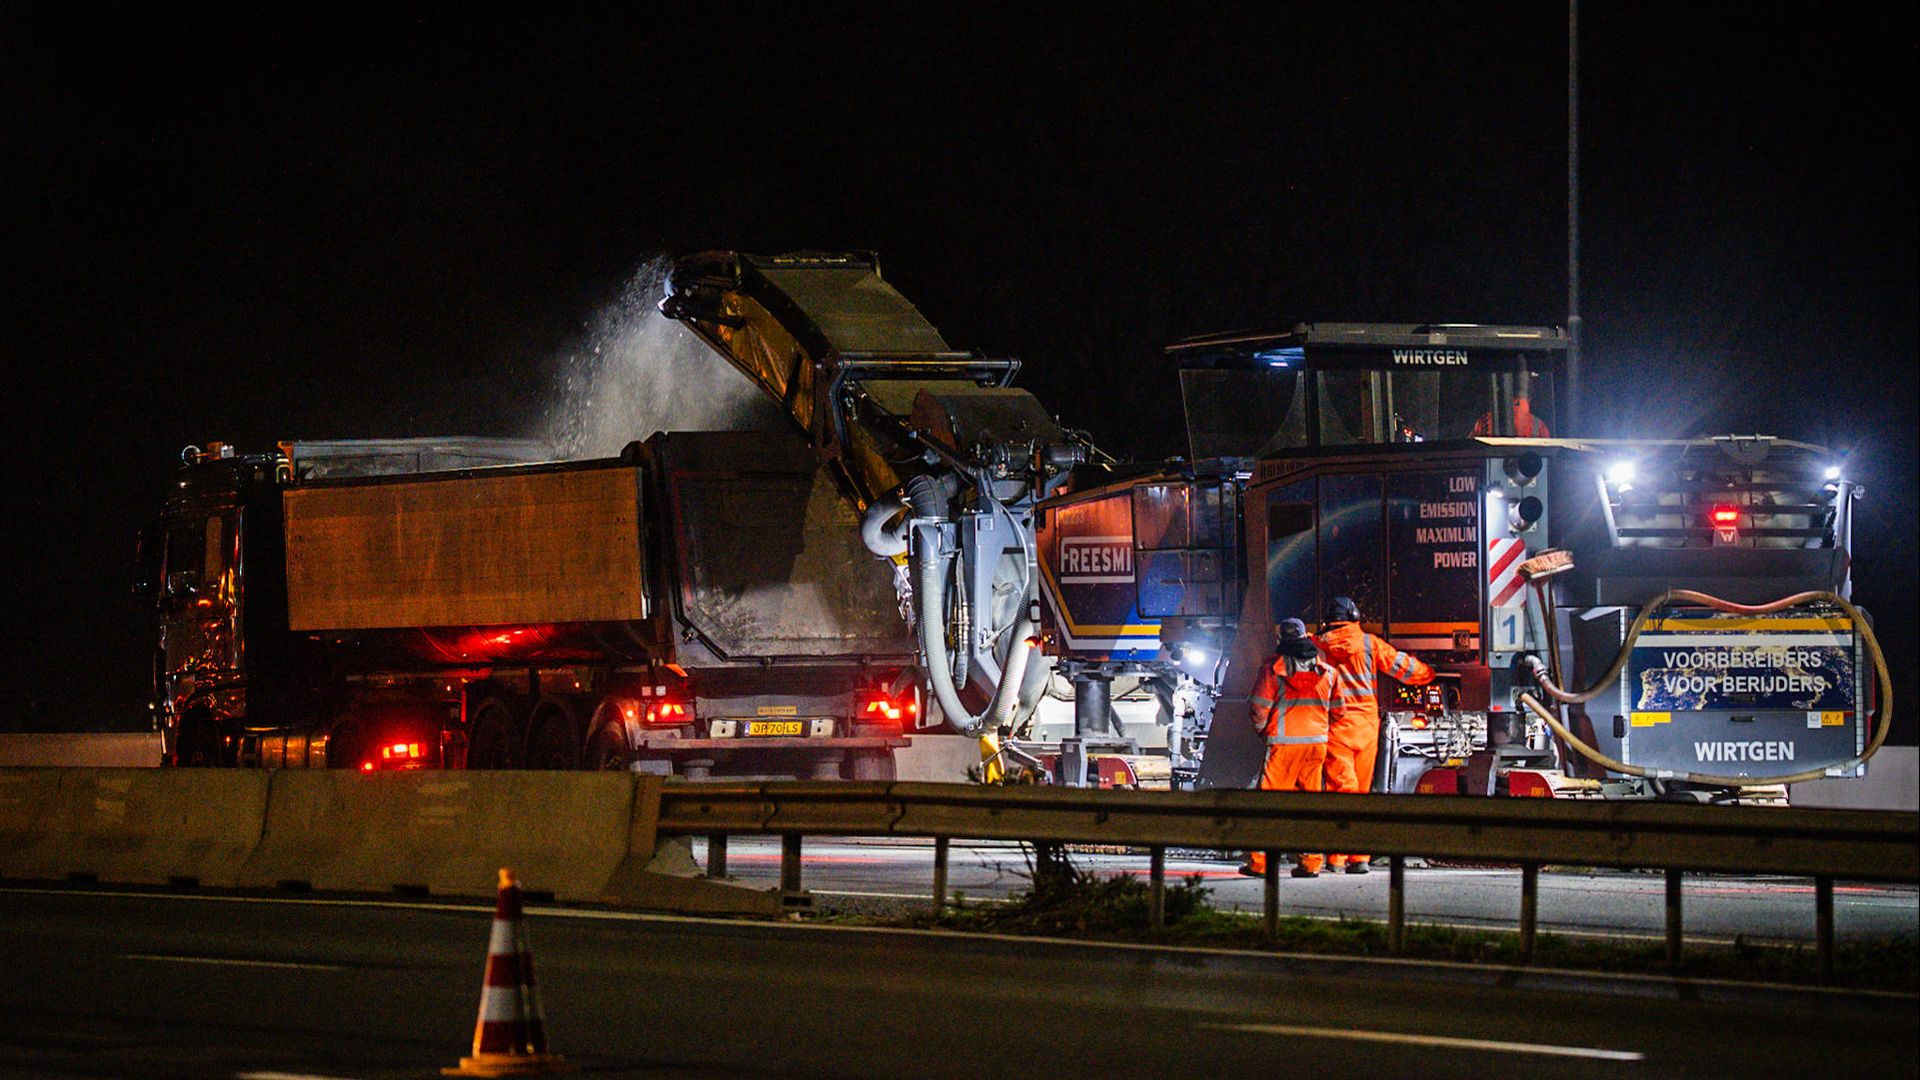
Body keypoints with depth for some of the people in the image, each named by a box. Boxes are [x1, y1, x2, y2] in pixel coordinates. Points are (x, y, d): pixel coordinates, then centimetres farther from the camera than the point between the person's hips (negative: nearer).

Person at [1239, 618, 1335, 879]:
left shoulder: (1273, 669, -4)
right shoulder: (1325, 671, 8)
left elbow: (1259, 708, -4)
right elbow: (1334, 707, 10)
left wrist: (1261, 729, 15)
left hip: (1284, 743, -4)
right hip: (1317, 741, 4)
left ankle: (1259, 862, -3)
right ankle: (1310, 862, 6)